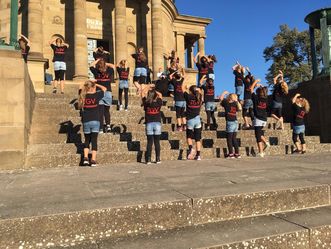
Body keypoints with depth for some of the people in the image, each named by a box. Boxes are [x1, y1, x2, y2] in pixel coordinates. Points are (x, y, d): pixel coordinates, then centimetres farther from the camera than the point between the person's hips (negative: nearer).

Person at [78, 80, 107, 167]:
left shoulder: (83, 95, 3)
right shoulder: (96, 95, -3)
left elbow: (80, 88, 26)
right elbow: (104, 89, 14)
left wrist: (86, 84, 27)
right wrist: (96, 84, 20)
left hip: (86, 122, 3)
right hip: (95, 121, -3)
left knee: (87, 140, 16)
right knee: (94, 140, 0)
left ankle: (85, 158, 5)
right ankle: (93, 160, -3)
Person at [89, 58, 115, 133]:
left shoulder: (96, 72, -1)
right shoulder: (109, 71, 1)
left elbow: (91, 66, 17)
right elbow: (112, 66, 21)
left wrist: (97, 60, 23)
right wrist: (106, 64, 17)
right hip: (108, 92, 1)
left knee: (100, 112, 0)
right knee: (107, 111, 16)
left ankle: (101, 129, -2)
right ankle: (108, 125, 3)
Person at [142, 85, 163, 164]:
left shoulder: (146, 103, -5)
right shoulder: (158, 103, -4)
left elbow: (143, 93, 9)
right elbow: (160, 95, 16)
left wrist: (148, 86, 17)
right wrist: (155, 91, 17)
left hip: (149, 124, 0)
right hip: (157, 124, 0)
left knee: (149, 142, 4)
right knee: (157, 142, 6)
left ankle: (148, 159, 3)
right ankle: (158, 159, 9)